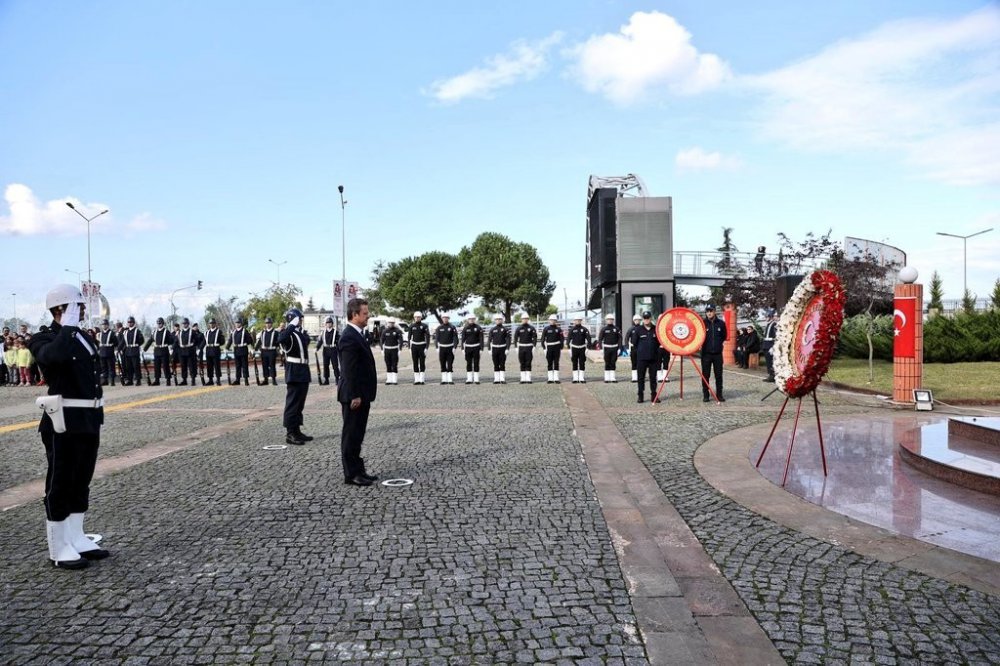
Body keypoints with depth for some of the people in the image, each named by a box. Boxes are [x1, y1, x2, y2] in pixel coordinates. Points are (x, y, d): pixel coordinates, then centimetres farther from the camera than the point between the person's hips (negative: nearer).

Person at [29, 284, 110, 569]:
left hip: (89, 420, 8)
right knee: (60, 484, 1)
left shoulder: (85, 337, 14)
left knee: (81, 482, 15)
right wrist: (68, 327, -21)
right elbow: (54, 356, -34)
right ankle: (59, 548, 11)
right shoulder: (44, 339, -9)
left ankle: (76, 538, 26)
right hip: (64, 421, -8)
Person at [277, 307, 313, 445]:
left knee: (300, 403, 13)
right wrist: (292, 326, -29)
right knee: (292, 403, -4)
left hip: (304, 372, 8)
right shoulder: (287, 333, -12)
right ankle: (290, 433, 1)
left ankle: (297, 430, 21)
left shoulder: (302, 333, 14)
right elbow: (281, 340, -34)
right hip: (294, 373, -8)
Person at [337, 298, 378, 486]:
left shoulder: (357, 335, 14)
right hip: (354, 396, -10)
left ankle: (358, 470, 24)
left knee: (357, 435, 16)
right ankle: (351, 474, 7)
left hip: (362, 394, 10)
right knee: (351, 435, 0)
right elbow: (349, 370, -22)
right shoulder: (349, 337, -18)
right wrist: (354, 396, -22)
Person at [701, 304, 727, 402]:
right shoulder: (702, 323, -3)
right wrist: (701, 344, -4)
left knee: (719, 375, 6)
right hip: (706, 353, -2)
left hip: (718, 353, 2)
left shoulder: (721, 323, 3)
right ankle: (705, 395, 9)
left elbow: (724, 336, 17)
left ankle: (719, 395, 14)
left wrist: (718, 343, 10)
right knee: (705, 375, 2)